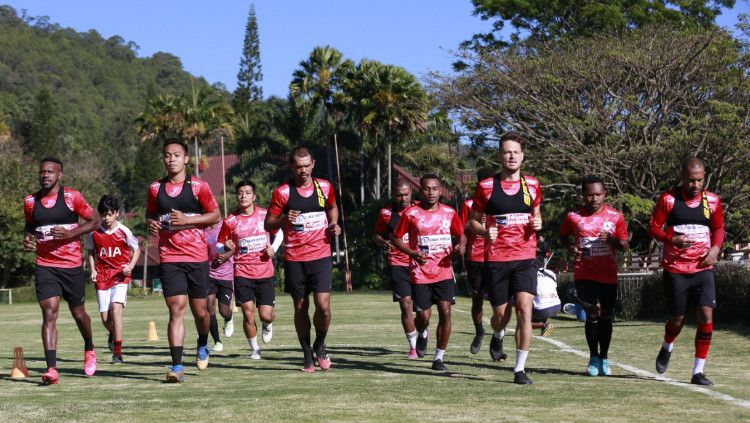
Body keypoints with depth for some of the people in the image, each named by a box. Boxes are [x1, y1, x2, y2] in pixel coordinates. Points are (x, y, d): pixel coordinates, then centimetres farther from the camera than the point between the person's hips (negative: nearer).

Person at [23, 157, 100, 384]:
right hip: (45, 266, 1)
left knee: (78, 313, 12)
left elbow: (95, 221, -1)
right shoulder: (30, 201, 5)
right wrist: (27, 238, 1)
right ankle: (51, 369, -17)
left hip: (72, 265, -1)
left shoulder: (72, 197, -5)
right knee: (49, 313, -12)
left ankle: (89, 349, 42)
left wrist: (70, 233, -15)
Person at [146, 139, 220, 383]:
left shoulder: (198, 186, 0)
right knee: (176, 310, -9)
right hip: (169, 259, 1)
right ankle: (177, 366, -10)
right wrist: (151, 224, -2)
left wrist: (187, 220, -12)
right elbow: (150, 215, 22)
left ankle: (202, 345, 39)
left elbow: (216, 215, 0)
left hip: (197, 256, -1)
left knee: (200, 311, 7)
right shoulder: (155, 189, 8)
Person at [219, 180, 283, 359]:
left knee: (266, 315, -2)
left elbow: (279, 233, 17)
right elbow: (220, 245, 9)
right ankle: (255, 349, 11)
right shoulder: (230, 221, -1)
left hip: (265, 272, 1)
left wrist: (274, 248, -1)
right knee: (248, 313, -8)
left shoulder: (265, 215, 1)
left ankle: (267, 326, 36)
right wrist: (227, 251, -13)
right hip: (242, 273, 0)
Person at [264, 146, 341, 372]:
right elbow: (268, 225, 0)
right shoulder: (282, 192, -3)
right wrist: (283, 219, -20)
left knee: (323, 305, -12)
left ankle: (320, 345, 15)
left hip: (321, 256, 1)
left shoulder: (325, 187, 5)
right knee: (301, 307, 5)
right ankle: (308, 356, 18)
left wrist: (333, 225, 7)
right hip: (294, 259, -1)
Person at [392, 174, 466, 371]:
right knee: (424, 316, -2)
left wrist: (461, 246, -5)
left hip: (444, 272, 2)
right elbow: (396, 238, 4)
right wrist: (413, 253, -12)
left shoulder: (449, 213, 5)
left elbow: (461, 234, 19)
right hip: (420, 274, -2)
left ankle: (439, 357, 4)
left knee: (445, 313, -9)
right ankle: (422, 334, 36)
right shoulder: (410, 214, -3)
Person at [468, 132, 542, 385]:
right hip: (496, 259, -1)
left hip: (525, 259, 1)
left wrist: (538, 223, -1)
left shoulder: (532, 185, 7)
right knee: (501, 314, 6)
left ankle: (520, 369, -8)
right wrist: (485, 232, -13)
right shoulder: (486, 187, 0)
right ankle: (498, 337, 45)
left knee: (524, 310, -14)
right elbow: (473, 220, 8)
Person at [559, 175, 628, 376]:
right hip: (584, 274, -2)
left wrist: (612, 240, -16)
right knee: (593, 313, -13)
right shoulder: (573, 217, -2)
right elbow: (563, 235, 15)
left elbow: (625, 245, 5)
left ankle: (603, 358, 24)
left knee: (606, 316, 9)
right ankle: (593, 357, 4)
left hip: (608, 275, 2)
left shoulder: (615, 217, 0)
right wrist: (571, 247, -6)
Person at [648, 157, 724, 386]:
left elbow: (718, 228, 16)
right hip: (675, 270, -2)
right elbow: (653, 227, -1)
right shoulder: (668, 199, -5)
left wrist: (715, 248, -3)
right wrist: (672, 240, -19)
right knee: (677, 318, 6)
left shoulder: (712, 201, 3)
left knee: (706, 315, -13)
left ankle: (698, 372, -5)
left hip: (703, 269, 2)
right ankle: (667, 348, 42)